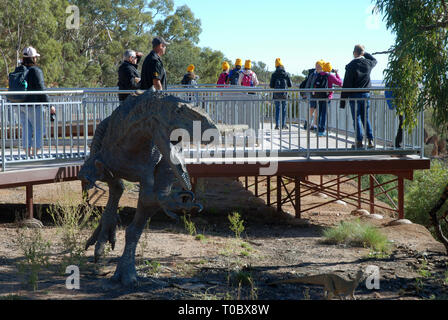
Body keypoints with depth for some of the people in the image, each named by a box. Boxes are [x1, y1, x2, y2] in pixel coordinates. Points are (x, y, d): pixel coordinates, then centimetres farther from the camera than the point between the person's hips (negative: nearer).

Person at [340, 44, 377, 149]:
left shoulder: (351, 66, -13)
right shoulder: (368, 63, 0)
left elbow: (346, 84, -12)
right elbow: (374, 60, 29)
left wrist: (343, 100, -7)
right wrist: (365, 53, 23)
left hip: (354, 96, -4)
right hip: (366, 95, 4)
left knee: (356, 119, 2)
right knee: (366, 118, 12)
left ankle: (359, 141, 0)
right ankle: (370, 140, 7)